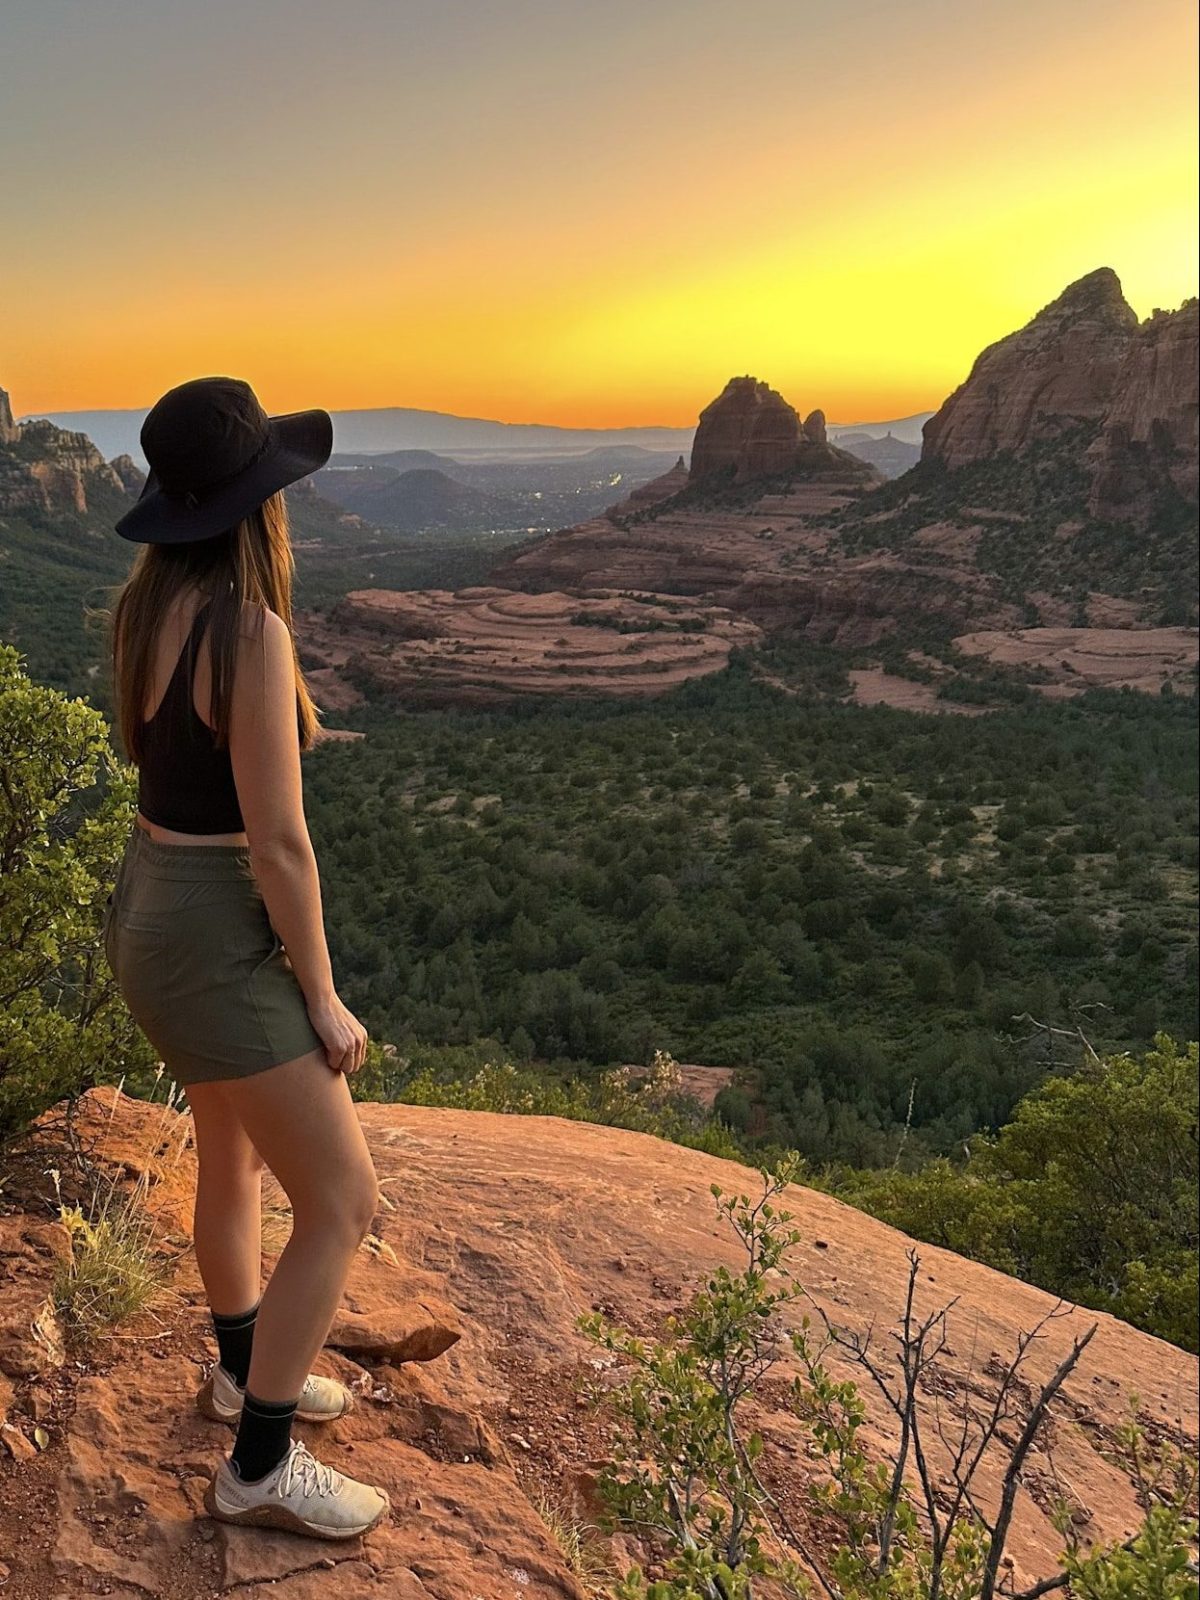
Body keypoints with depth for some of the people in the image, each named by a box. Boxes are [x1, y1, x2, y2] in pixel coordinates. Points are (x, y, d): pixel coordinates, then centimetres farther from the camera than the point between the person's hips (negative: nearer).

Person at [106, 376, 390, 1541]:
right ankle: (258, 1468, 18)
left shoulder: (144, 602, 0)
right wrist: (324, 1000, -14)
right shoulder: (251, 631, -26)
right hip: (214, 942, -9)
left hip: (154, 899, 10)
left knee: (235, 1151, 26)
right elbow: (279, 843, -23)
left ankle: (241, 1368, 47)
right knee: (343, 1206, 1)